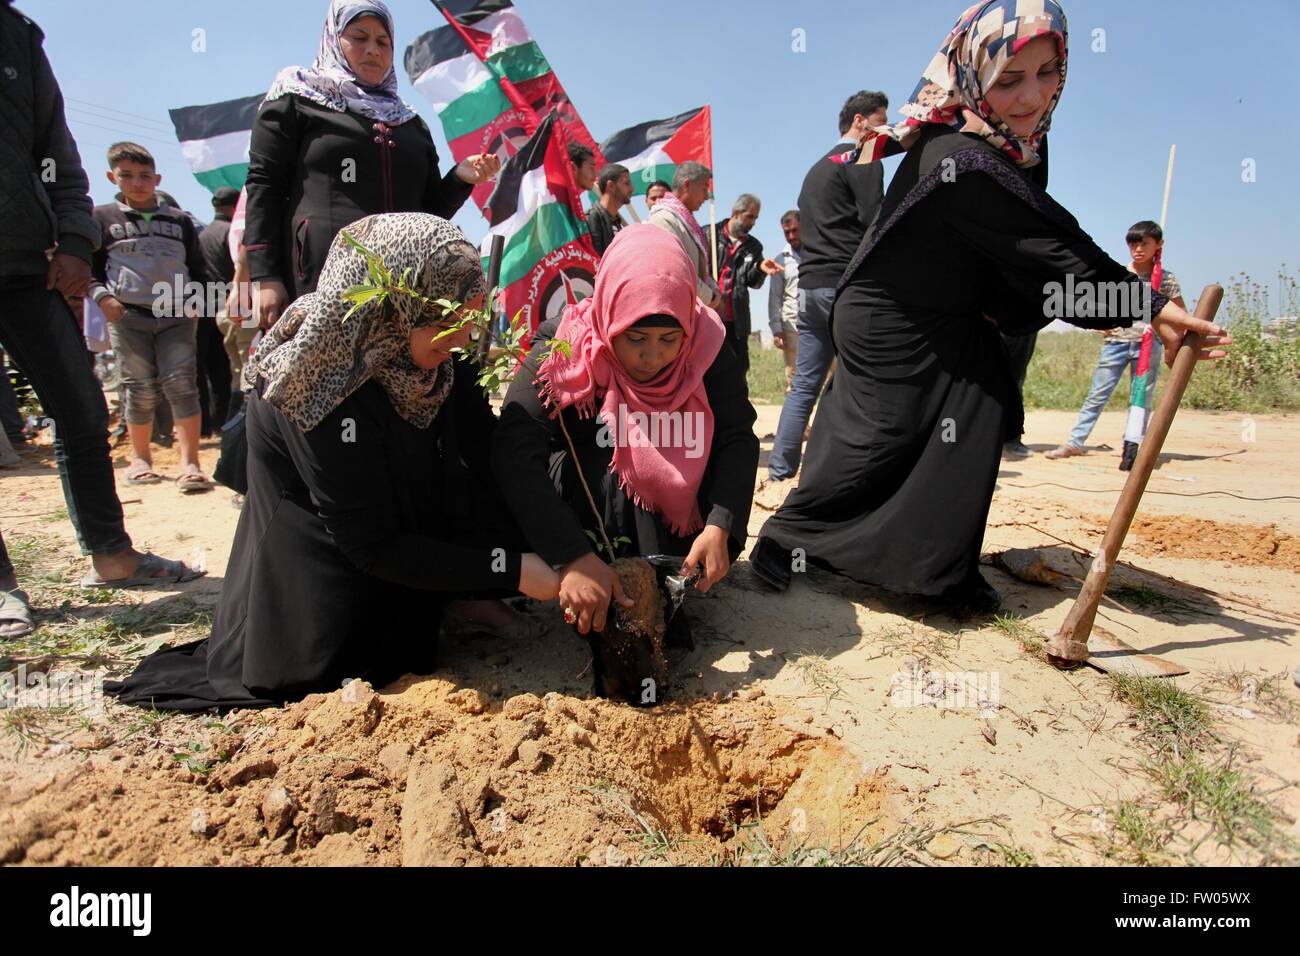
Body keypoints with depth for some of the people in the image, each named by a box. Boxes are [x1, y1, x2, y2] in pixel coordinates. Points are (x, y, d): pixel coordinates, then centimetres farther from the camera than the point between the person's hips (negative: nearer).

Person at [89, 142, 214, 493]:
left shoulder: (179, 220, 13)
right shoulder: (103, 218, 9)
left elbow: (197, 269, 17)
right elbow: (89, 267, 10)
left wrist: (196, 299, 1)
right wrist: (102, 296, -6)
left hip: (176, 315, 1)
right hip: (128, 315, 0)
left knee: (182, 384, -10)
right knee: (141, 389, 1)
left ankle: (190, 463, -10)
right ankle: (140, 458, 18)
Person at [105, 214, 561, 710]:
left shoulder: (441, 354, -17)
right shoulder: (326, 391, -34)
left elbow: (486, 462, -10)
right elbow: (374, 544, -29)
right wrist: (511, 568, -30)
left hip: (415, 522, 6)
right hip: (319, 549, -5)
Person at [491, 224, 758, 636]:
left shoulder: (706, 345, -19)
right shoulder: (562, 349, -26)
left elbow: (738, 439, -20)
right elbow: (515, 454, -37)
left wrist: (719, 527, -37)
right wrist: (572, 556, -49)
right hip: (580, 503, -2)